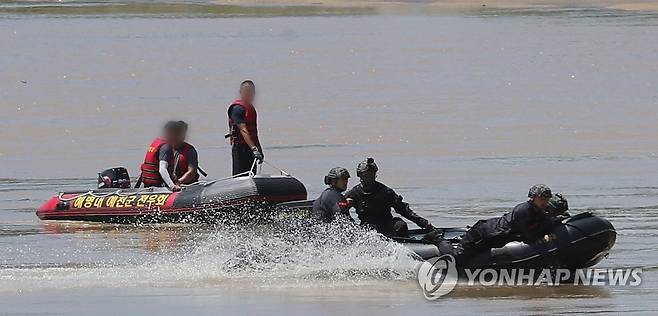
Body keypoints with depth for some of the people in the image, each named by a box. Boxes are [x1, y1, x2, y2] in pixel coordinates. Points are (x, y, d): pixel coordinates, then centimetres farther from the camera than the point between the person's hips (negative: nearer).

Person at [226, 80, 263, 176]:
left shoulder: (251, 108, 18)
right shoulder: (237, 108, -11)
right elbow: (243, 130, -23)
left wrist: (259, 150, 23)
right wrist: (254, 148, -32)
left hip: (251, 148, 9)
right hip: (241, 148, -9)